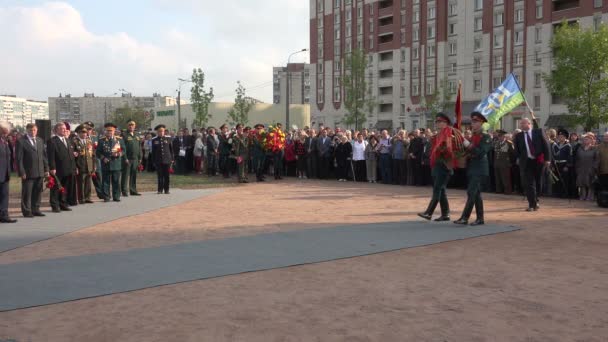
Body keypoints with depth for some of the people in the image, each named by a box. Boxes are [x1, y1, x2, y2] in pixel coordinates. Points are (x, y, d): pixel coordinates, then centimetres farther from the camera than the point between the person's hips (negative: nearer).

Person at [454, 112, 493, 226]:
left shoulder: (486, 137, -8)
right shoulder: (473, 136, 15)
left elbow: (482, 152, -19)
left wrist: (469, 145, -21)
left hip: (479, 170, -8)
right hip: (471, 169, 8)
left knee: (471, 193, -12)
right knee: (476, 194, 10)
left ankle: (464, 217, -14)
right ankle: (480, 218, 15)